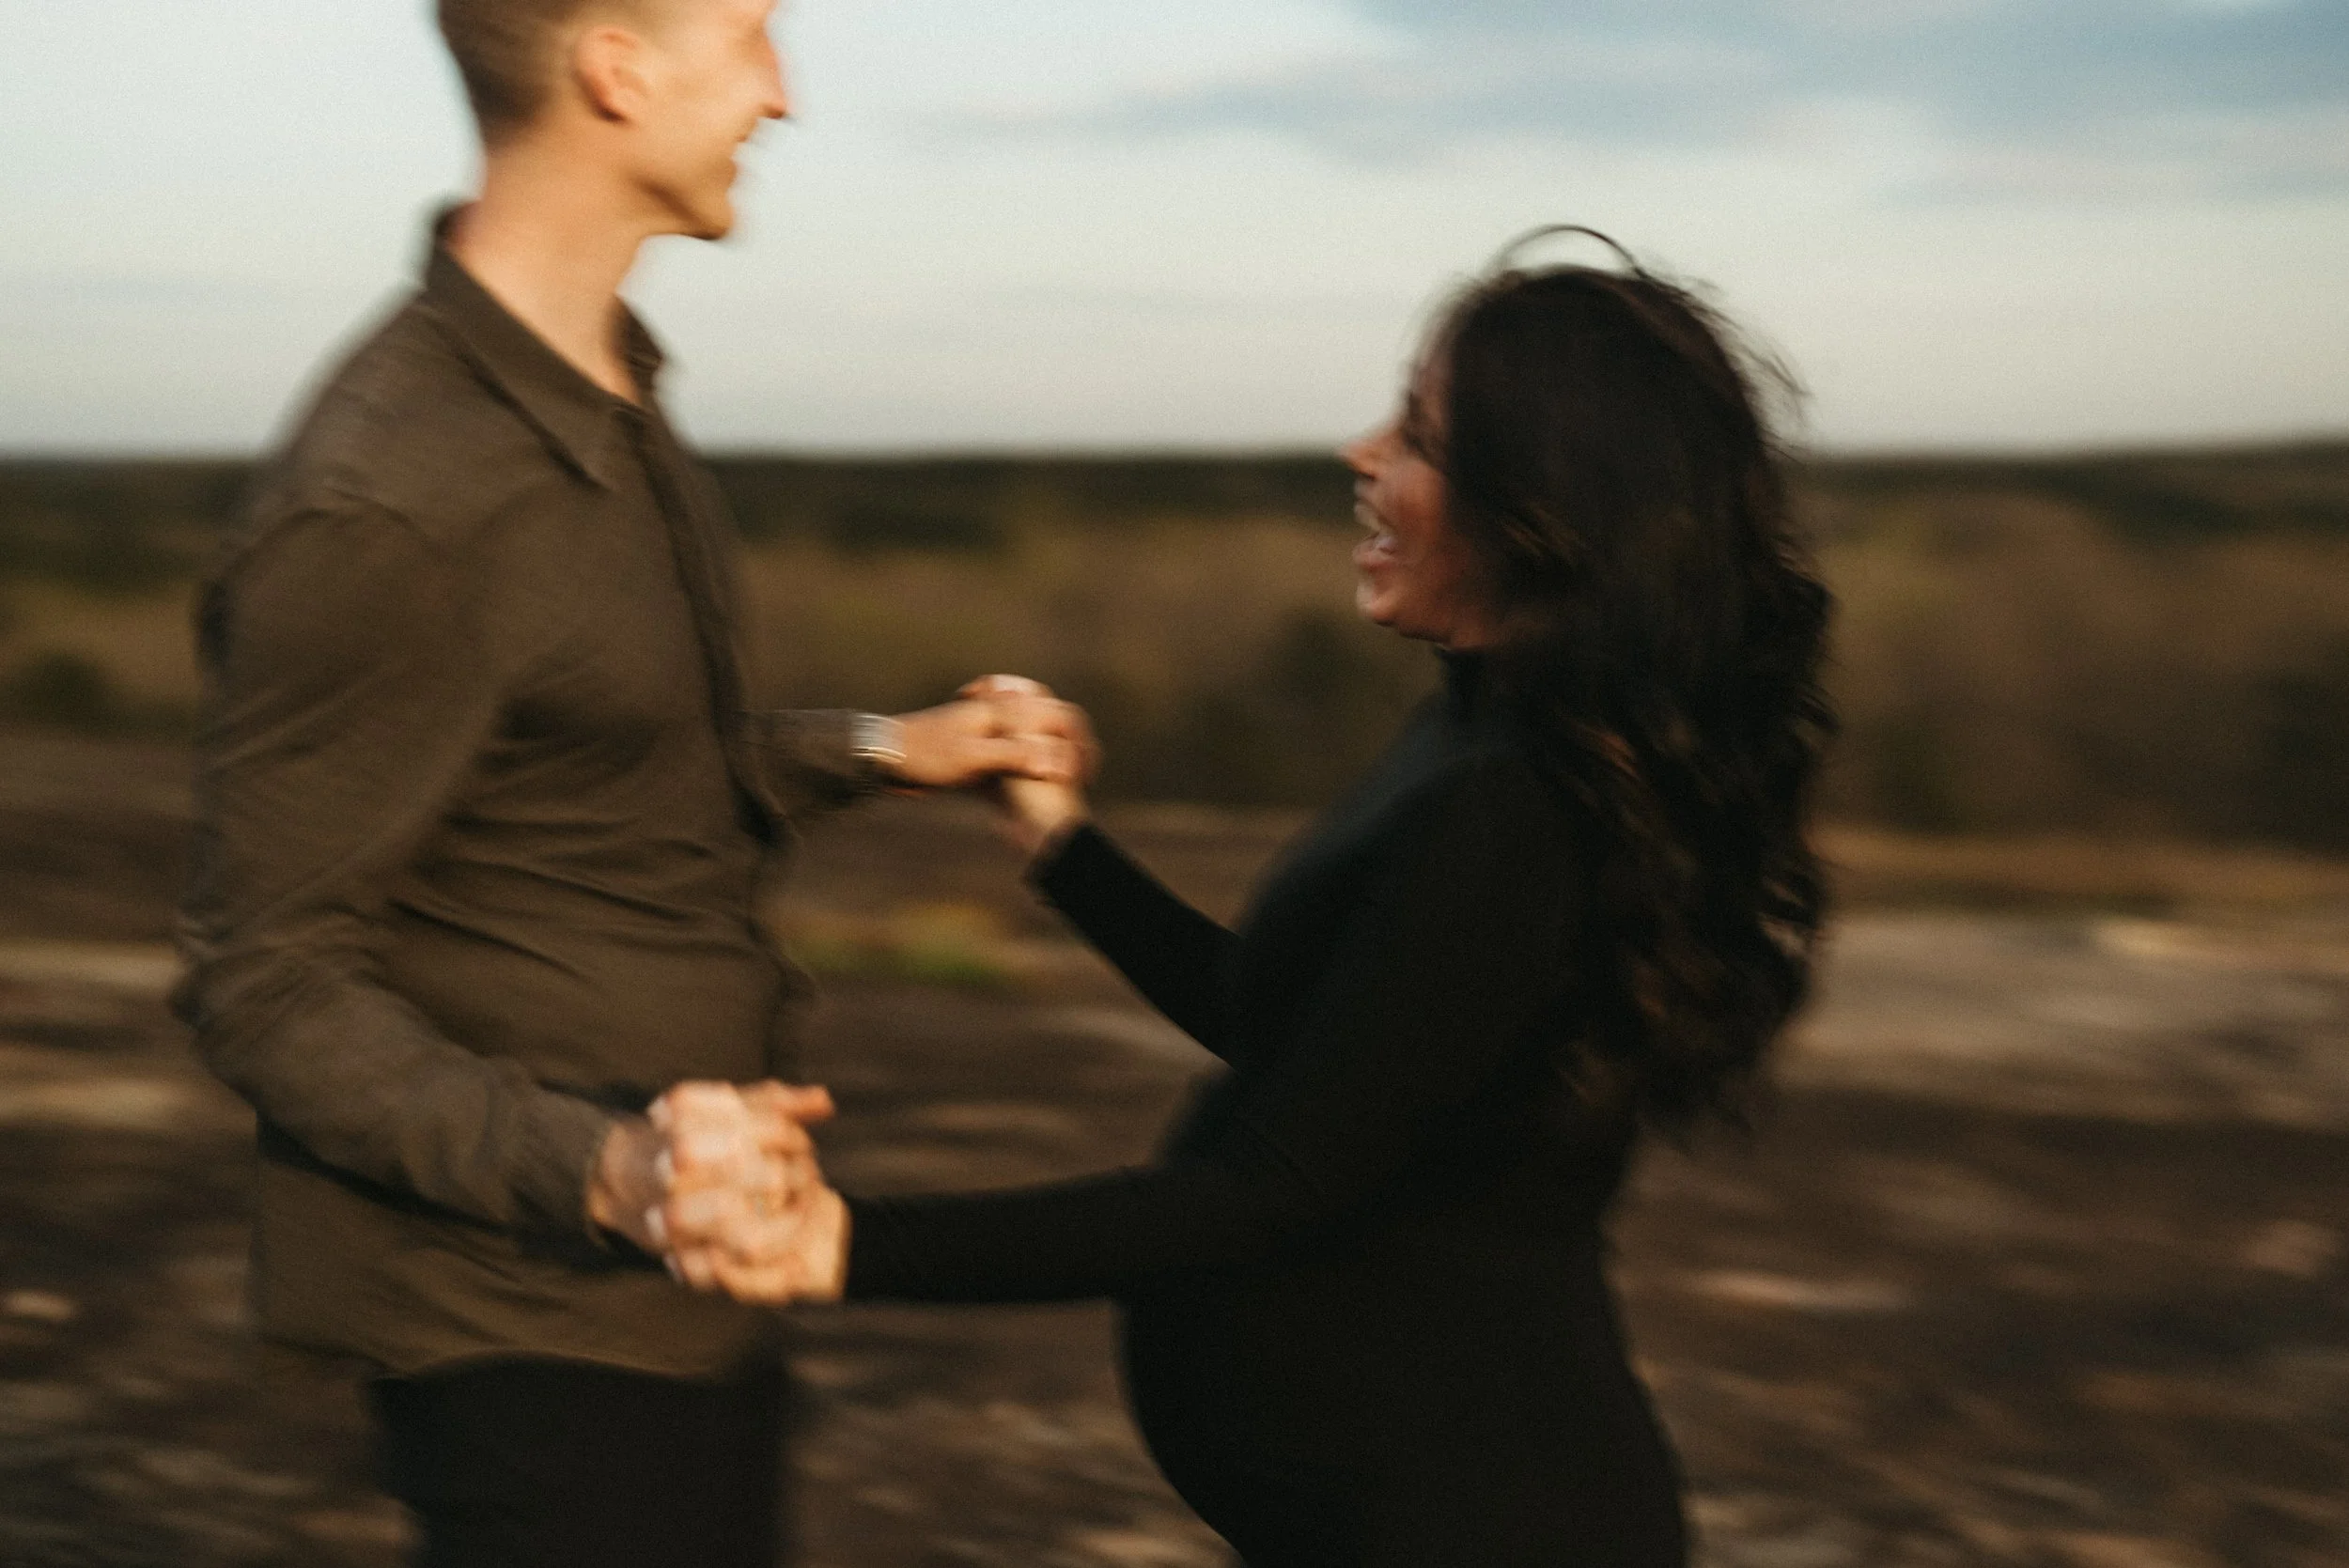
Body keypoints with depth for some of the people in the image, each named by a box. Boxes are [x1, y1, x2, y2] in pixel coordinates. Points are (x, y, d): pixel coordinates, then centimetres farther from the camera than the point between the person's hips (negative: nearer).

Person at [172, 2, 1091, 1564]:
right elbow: (271, 990, -21)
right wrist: (595, 1168, -33)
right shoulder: (383, 509, -24)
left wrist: (879, 752, 15)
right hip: (536, 1332, -9)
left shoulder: (605, 393, 6)